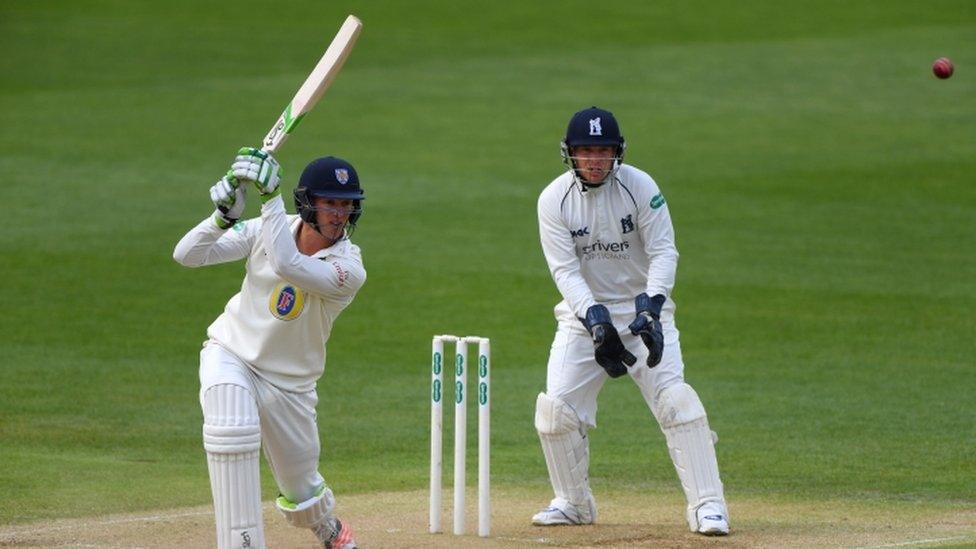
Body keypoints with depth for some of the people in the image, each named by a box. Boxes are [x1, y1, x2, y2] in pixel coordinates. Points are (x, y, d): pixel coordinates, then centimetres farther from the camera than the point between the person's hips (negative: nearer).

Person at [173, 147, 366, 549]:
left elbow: (286, 265, -40)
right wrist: (224, 216, -32)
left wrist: (270, 196, -41)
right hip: (230, 355, 0)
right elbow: (186, 255, -15)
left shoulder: (348, 269, -21)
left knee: (302, 493, 12)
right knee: (233, 432, -33)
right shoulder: (265, 230, -12)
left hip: (288, 381, 0)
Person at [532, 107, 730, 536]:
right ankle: (572, 503, 13)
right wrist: (593, 316, -31)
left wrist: (651, 303, -32)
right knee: (556, 408, -8)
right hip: (584, 311, 2)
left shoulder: (640, 187, -12)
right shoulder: (554, 199, -9)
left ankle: (707, 506, -15)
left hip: (643, 308, -2)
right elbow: (565, 270, -15)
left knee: (675, 400, -17)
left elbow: (664, 252, -14)